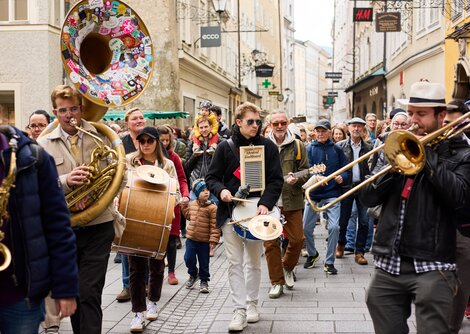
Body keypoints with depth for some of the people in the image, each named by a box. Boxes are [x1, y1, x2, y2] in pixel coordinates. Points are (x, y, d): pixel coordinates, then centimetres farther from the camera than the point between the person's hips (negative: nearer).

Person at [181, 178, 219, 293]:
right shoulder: (192, 204, 4)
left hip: (204, 241, -4)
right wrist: (185, 205, 11)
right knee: (189, 258, 3)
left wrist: (214, 240, -18)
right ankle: (193, 274, 31)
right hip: (191, 238, 4)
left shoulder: (212, 208, -13)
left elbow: (214, 225, -13)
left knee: (204, 263, 7)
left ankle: (204, 281, 26)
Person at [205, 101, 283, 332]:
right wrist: (220, 190, -16)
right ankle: (240, 310, 3)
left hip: (256, 211, 0)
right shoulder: (225, 147, 2)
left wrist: (265, 203, -17)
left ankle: (252, 304, 25)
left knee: (254, 262, 11)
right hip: (230, 212, 0)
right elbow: (211, 177, 6)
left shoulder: (267, 146, 1)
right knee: (235, 263, -1)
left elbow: (276, 179, -1)